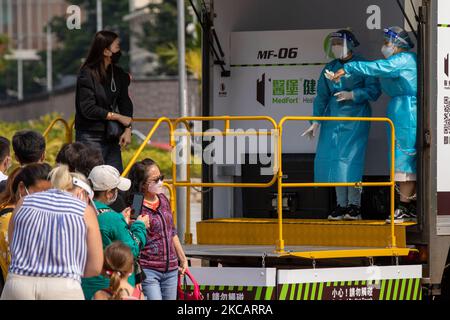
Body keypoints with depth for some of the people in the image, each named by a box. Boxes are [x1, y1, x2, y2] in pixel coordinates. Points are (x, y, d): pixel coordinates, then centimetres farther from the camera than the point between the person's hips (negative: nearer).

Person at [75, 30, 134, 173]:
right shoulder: (87, 74, -11)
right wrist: (118, 117, -12)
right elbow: (88, 109, -15)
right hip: (90, 138, -6)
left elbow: (125, 103, 7)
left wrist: (128, 129, -9)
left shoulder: (118, 74, 8)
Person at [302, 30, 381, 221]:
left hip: (355, 118, -5)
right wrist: (316, 122, 4)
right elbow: (322, 96, 11)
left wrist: (352, 95, -17)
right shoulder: (330, 69, 11)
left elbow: (374, 90, -5)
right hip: (333, 117, 5)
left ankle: (354, 205, -3)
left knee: (350, 160, -11)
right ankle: (341, 205, 8)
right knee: (332, 159, 1)